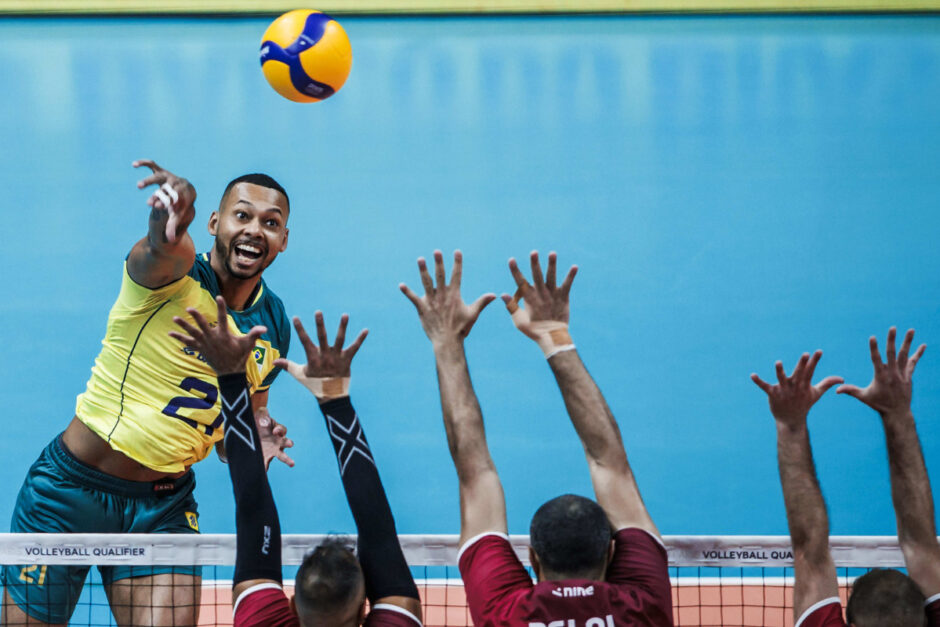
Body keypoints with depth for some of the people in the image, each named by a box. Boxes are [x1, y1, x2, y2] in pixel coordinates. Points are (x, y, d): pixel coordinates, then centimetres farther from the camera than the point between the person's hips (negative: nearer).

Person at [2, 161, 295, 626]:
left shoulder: (273, 326, 5)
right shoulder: (176, 273, -14)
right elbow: (165, 248, -41)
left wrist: (257, 443, -5)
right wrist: (169, 221, -65)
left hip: (165, 507, 4)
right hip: (73, 487, -4)